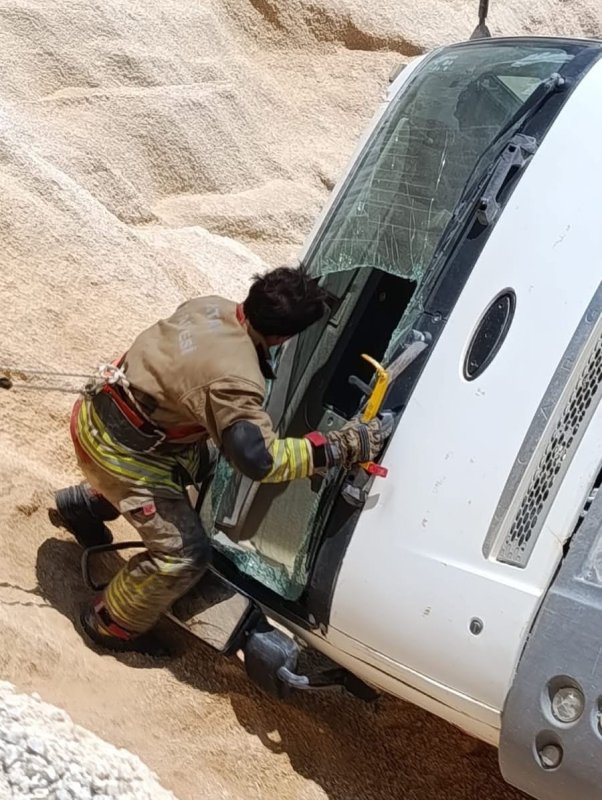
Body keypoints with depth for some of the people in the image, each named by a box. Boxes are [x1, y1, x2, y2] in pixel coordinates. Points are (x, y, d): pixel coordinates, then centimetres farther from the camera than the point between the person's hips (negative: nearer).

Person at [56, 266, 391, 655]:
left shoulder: (212, 306, -5)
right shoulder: (236, 381, -32)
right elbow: (259, 458, -32)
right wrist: (342, 446, -30)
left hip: (101, 407, 9)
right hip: (115, 446, -9)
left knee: (198, 460, 31)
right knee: (186, 553, -6)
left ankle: (86, 503, 43)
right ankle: (112, 624, 17)